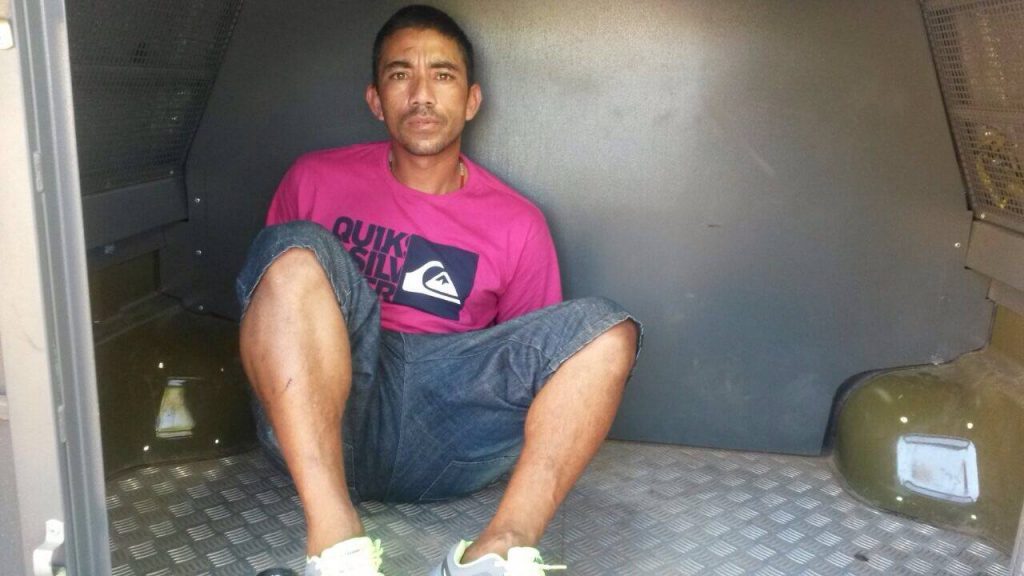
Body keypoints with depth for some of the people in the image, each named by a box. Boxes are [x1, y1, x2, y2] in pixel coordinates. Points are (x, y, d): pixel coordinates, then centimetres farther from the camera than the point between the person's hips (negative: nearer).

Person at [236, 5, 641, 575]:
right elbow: (272, 286, 16)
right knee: (297, 248, -24)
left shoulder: (518, 223, 9)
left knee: (606, 329, -15)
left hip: (444, 433, 1)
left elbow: (529, 362, 15)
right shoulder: (316, 179, 11)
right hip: (318, 421, 0)